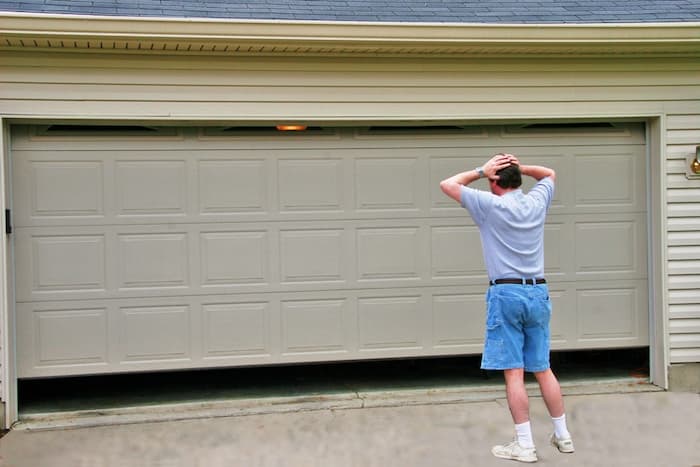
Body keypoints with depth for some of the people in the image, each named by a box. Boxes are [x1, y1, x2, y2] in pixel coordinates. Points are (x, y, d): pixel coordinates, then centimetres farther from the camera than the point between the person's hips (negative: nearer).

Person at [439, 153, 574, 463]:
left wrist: (480, 171, 4)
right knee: (543, 369, 14)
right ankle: (563, 436, 21)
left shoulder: (490, 205, -7)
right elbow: (549, 174, 27)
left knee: (514, 372, -3)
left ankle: (524, 445, -2)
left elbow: (447, 185, 0)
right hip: (538, 291, 5)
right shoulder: (536, 202, 6)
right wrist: (519, 166, 12)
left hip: (506, 293, -5)